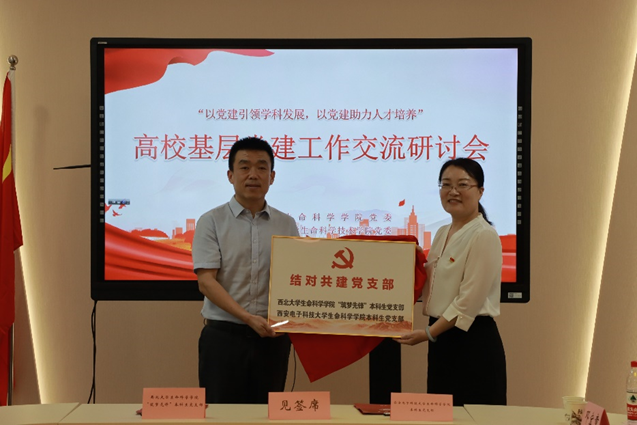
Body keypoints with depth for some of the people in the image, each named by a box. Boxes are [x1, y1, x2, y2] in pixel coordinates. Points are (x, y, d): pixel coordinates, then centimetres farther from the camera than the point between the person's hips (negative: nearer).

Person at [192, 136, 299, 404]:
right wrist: (248, 318, -19)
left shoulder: (287, 225, 9)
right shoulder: (212, 221, -1)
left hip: (272, 337, 3)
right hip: (224, 334, -3)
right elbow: (206, 281, -9)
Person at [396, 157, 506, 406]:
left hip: (473, 341, -8)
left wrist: (428, 333, -18)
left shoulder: (484, 236, -14)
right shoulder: (442, 233, 12)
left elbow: (469, 301, -18)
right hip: (442, 339, 8)